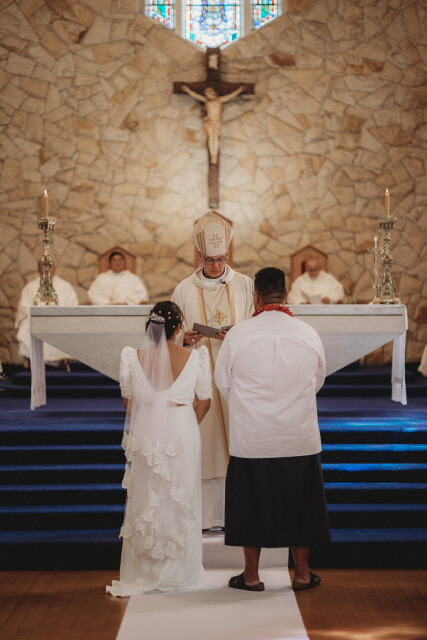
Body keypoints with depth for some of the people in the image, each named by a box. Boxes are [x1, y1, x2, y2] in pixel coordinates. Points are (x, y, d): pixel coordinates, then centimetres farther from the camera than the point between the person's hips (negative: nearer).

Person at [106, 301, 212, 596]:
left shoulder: (135, 358, -5)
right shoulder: (193, 358, -7)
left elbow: (129, 401, 4)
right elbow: (204, 401, 0)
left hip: (145, 436, 1)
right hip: (183, 433, -1)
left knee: (145, 500, 10)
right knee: (180, 501, 9)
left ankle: (142, 574, 16)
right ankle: (180, 573, 16)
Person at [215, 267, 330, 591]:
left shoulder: (237, 335, -10)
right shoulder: (308, 334, -6)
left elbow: (223, 382, 3)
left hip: (251, 439, -1)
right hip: (300, 438, 1)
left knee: (251, 503, 12)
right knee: (299, 502, 15)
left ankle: (251, 575, 20)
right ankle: (302, 573, 24)